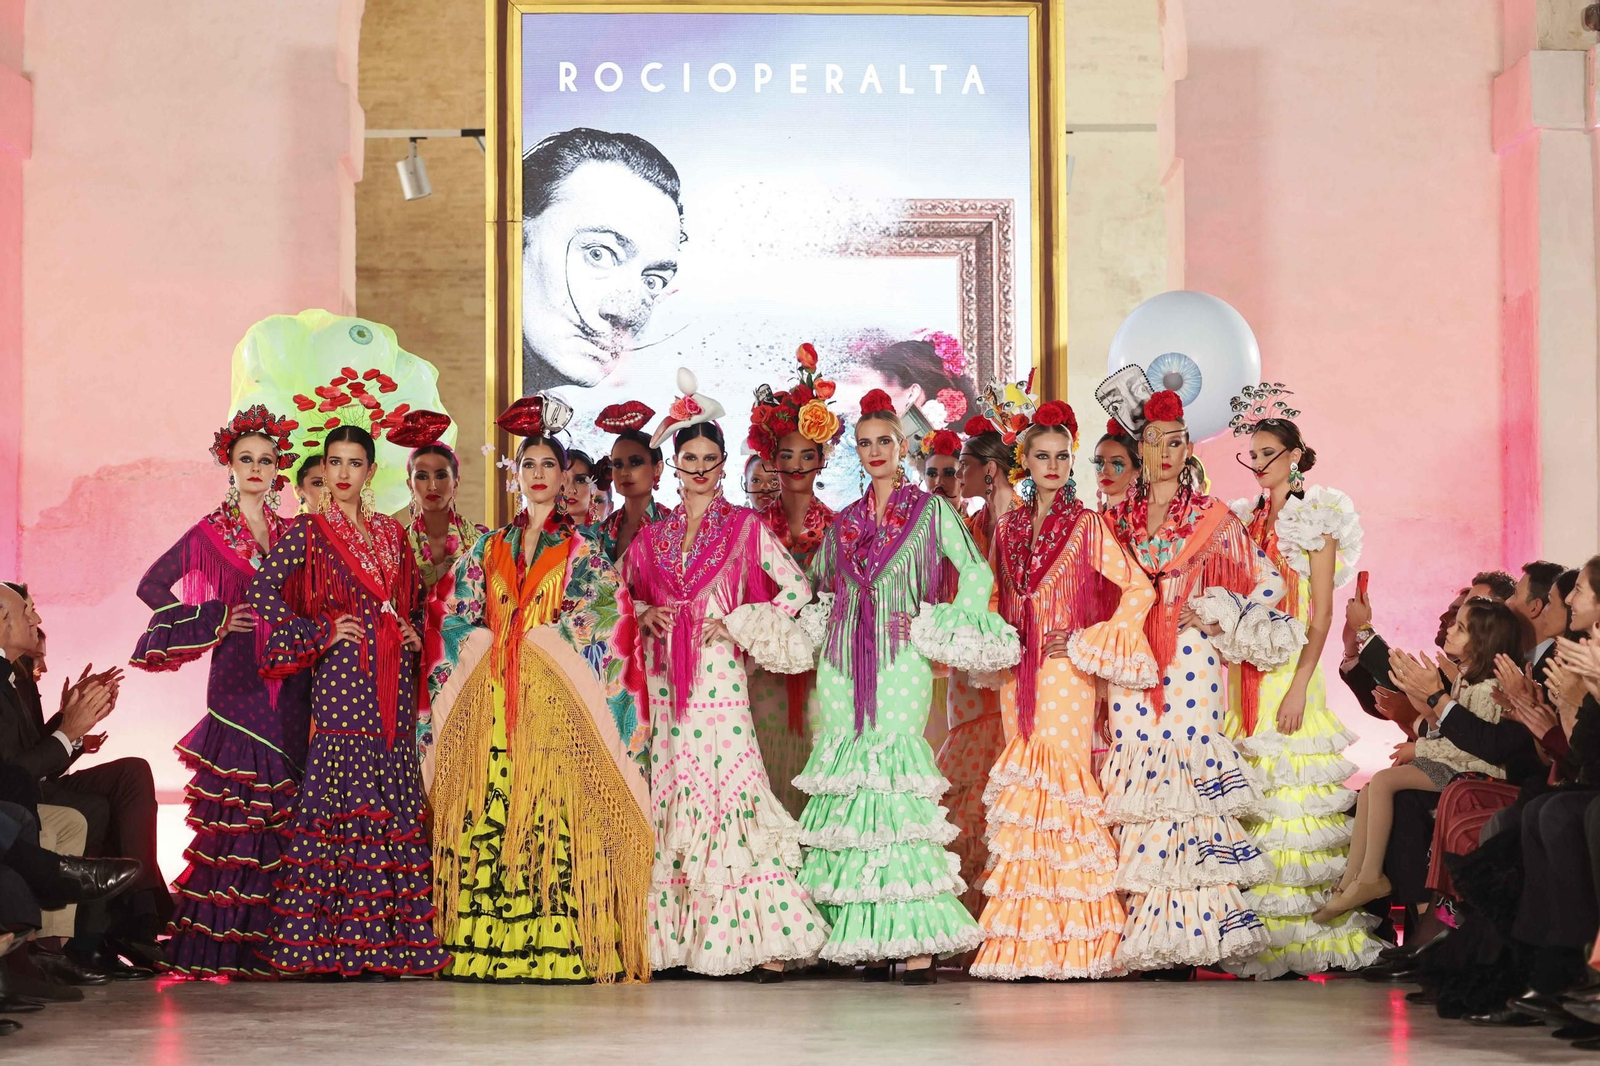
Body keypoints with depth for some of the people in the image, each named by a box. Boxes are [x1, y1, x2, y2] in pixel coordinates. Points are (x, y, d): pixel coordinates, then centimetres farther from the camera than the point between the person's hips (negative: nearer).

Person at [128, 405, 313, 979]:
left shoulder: (292, 534, 15)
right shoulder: (210, 533, 4)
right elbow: (152, 586, 2)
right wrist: (216, 621, -3)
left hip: (289, 680, 4)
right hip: (238, 678, -4)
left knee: (281, 810, -1)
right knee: (232, 804, -9)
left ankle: (269, 941, 3)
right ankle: (217, 946, -6)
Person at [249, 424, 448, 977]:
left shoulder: (392, 532, 16)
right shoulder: (308, 531, 2)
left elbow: (417, 596, 28)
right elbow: (262, 590, -6)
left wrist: (414, 633, 9)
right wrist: (320, 634, -9)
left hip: (393, 681, 5)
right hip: (342, 677, -5)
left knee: (397, 802, 2)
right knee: (347, 801, -11)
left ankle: (393, 938, 4)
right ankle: (345, 939, -9)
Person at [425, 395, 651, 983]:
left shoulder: (584, 547, 8)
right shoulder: (489, 548, 18)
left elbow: (604, 621, -2)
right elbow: (458, 623, 15)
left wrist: (535, 637, -6)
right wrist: (480, 643, -2)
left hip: (557, 702, -3)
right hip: (491, 702, 3)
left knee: (554, 813, -11)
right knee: (487, 813, -4)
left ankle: (558, 947, -12)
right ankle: (485, 946, -2)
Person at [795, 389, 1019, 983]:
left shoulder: (932, 511, 5)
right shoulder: (843, 523, 17)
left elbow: (977, 573, -3)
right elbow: (818, 588, 27)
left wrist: (946, 633, -9)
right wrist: (821, 624, 11)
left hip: (901, 661, -4)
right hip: (843, 662, 4)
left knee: (897, 783, -14)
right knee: (847, 783, -3)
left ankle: (917, 943, -14)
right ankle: (866, 942, 0)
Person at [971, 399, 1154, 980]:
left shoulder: (1087, 526, 0)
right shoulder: (1008, 527, 14)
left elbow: (1139, 589, -4)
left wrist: (1085, 642, -7)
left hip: (1066, 670, -4)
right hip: (1017, 671, 4)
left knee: (1059, 776, -11)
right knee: (1022, 779, 1)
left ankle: (1066, 939, -8)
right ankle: (1022, 937, 4)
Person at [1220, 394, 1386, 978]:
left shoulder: (1317, 518, 0)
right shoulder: (1243, 520, 15)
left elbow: (1322, 613, -6)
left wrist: (1299, 686, -16)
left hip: (1291, 666, -5)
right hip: (1244, 670, 5)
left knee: (1292, 793, -8)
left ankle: (1303, 935, -4)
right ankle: (1255, 936, 3)